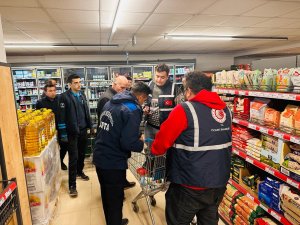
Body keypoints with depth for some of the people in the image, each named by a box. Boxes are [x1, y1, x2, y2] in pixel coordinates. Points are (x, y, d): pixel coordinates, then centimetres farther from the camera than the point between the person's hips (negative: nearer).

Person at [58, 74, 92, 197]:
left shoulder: (82, 95, 9)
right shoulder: (64, 97, -10)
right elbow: (62, 116, -12)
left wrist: (90, 126, 14)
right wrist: (63, 134, -13)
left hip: (83, 130, 6)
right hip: (72, 132, -6)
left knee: (82, 154, 18)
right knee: (73, 157, -2)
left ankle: (79, 171, 42)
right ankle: (72, 185, 8)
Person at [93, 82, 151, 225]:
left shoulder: (110, 103, 8)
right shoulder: (132, 110, -19)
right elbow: (128, 143, -26)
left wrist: (136, 136, 17)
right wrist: (141, 143, -5)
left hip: (100, 157, 9)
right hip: (113, 162, -9)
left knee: (107, 195, 24)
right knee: (115, 199, 11)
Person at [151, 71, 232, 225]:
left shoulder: (184, 110, -19)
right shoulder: (225, 110, 3)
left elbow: (163, 139, -15)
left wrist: (154, 150, 5)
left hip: (190, 186, -6)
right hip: (219, 183, 7)